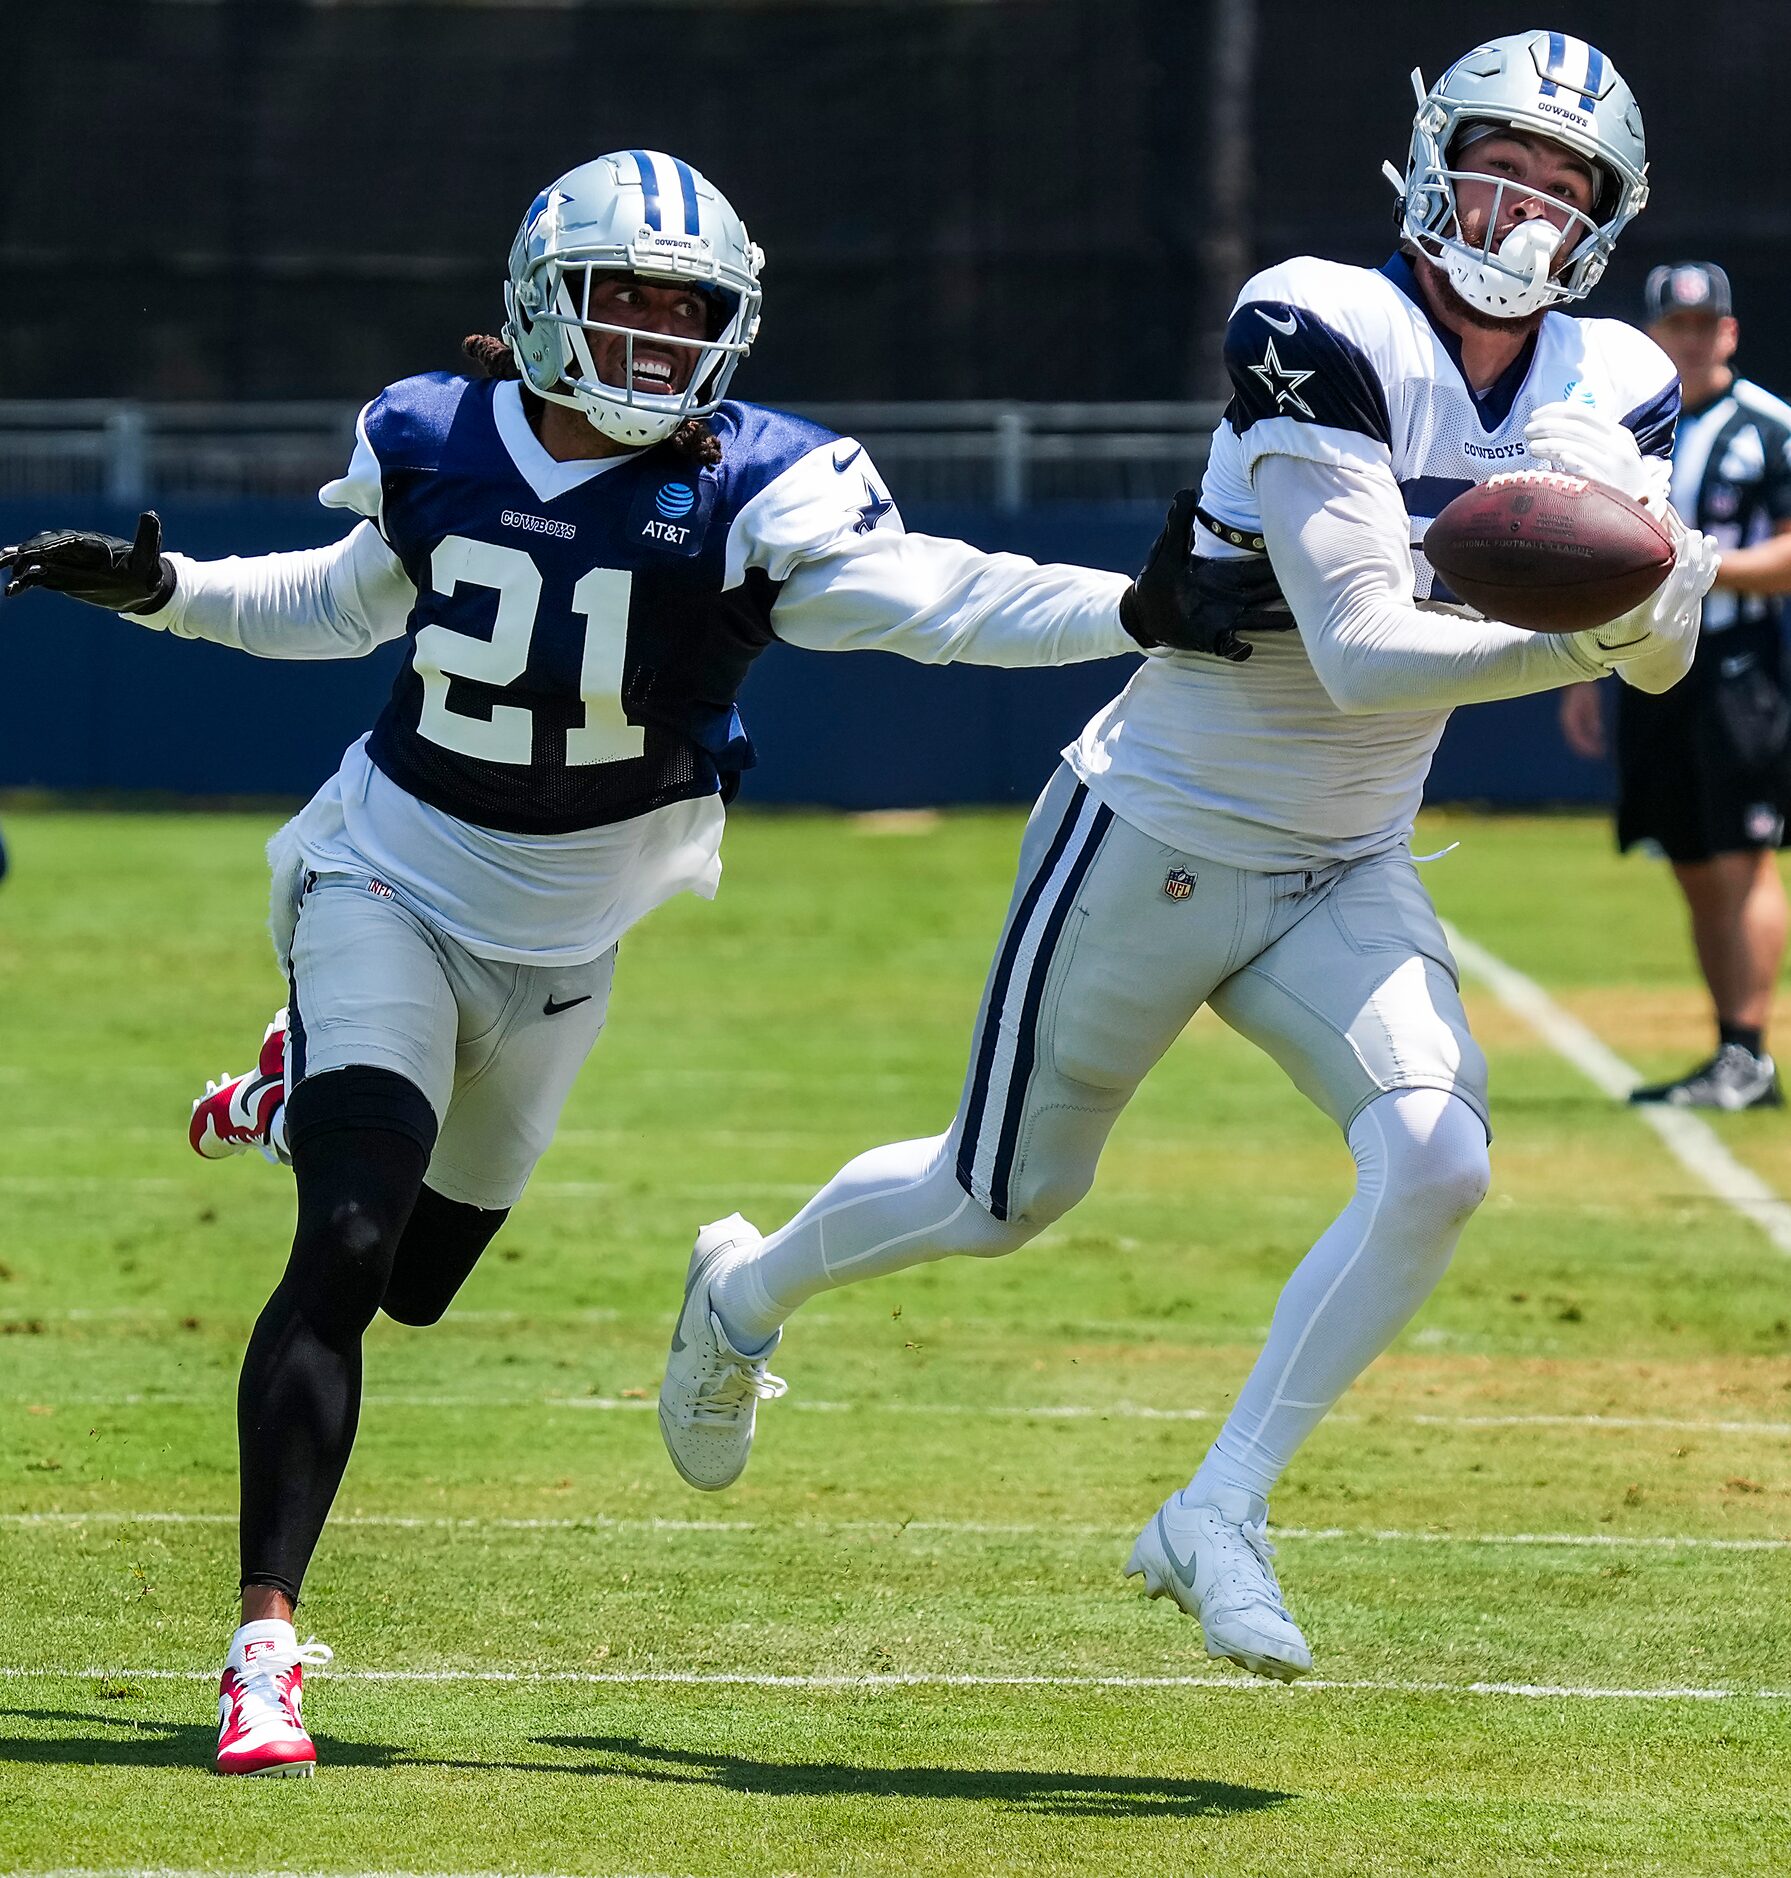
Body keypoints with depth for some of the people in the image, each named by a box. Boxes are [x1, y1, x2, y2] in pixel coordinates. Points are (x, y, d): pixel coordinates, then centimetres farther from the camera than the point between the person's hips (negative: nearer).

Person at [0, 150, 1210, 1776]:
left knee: (414, 1278, 16)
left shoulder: (750, 490, -15)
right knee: (345, 1249, -19)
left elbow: (926, 597, -28)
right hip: (393, 891, -1)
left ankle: (306, 1099, 51)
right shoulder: (432, 444, -6)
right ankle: (265, 1639, -16)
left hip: (560, 952, 1)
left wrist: (1130, 609, -42)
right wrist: (167, 590, 5)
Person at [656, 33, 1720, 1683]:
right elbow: (1358, 655, -30)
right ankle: (748, 1294, 41)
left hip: (1347, 874, 5)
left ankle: (1221, 1516, -7)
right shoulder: (1328, 336, -24)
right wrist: (1561, 643, -43)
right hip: (1157, 845, -5)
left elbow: (1658, 657, -9)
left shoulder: (1614, 390, -3)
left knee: (1436, 1163, -20)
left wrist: (1651, 599, -32)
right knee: (1007, 1200, 10)